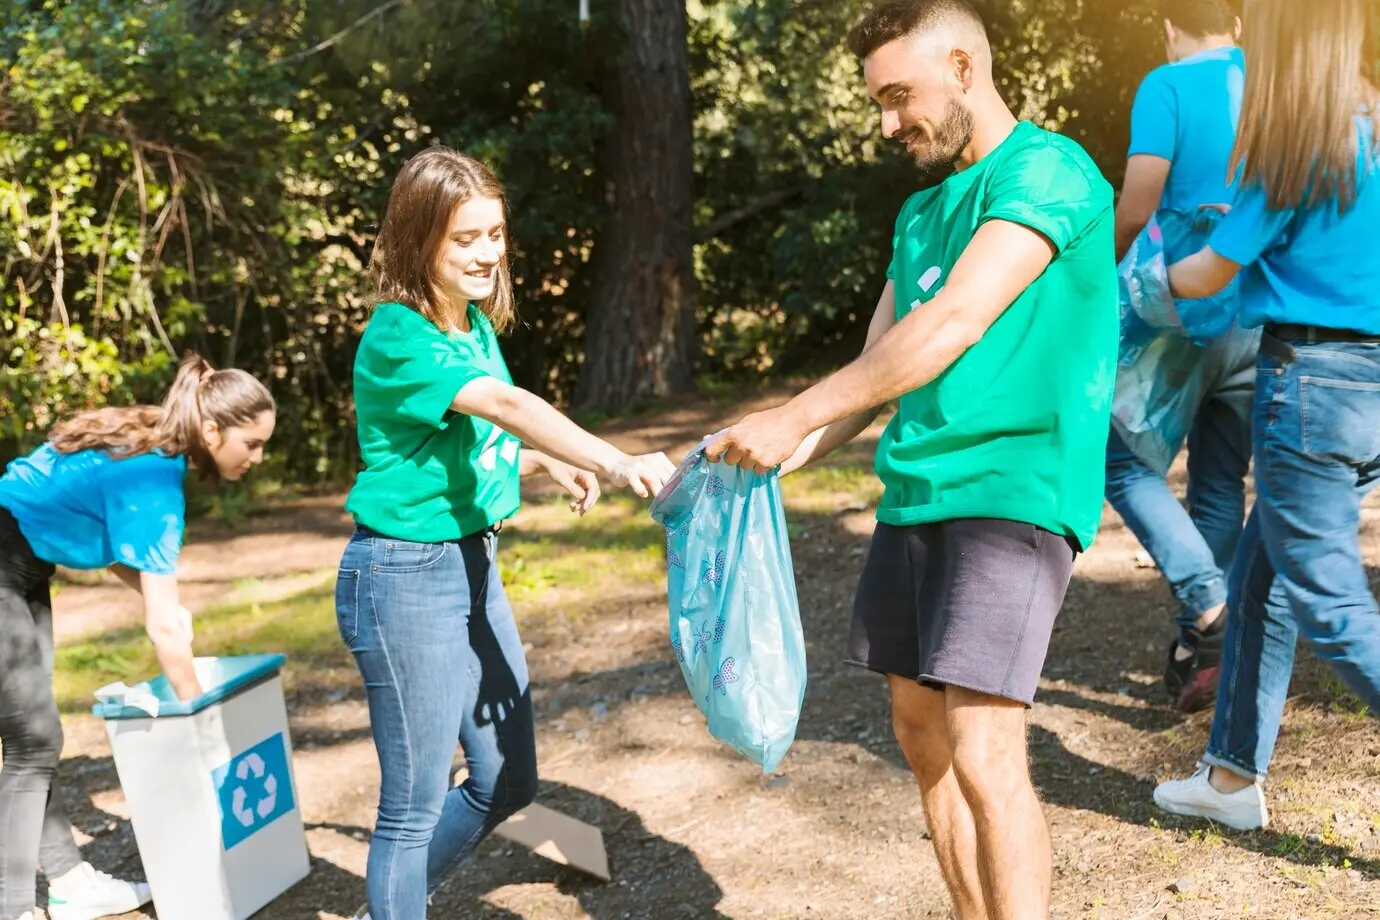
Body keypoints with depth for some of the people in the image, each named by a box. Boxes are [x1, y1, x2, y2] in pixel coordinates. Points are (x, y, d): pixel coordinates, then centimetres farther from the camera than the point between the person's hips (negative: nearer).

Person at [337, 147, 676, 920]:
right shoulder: (397, 341, -19)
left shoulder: (476, 324, 7)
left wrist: (548, 463, 1)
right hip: (407, 577, -9)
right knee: (417, 803, 2)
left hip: (473, 565, 9)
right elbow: (508, 406, -35)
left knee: (509, 781, 17)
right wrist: (616, 463, -47)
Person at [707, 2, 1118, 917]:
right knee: (920, 731, 13)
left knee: (984, 755, -15)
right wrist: (770, 459, 5)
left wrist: (793, 418, -20)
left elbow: (954, 325, -21)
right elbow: (878, 367, 18)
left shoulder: (1048, 172, -9)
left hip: (1013, 490, -8)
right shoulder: (921, 210, 18)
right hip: (914, 494, 9)